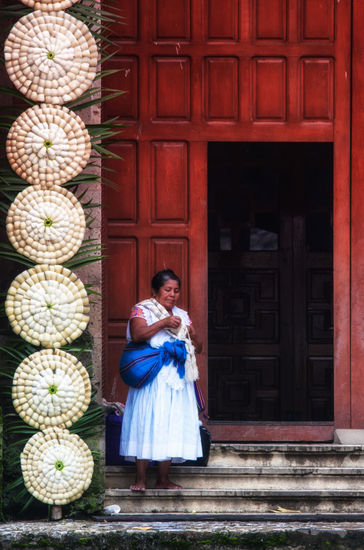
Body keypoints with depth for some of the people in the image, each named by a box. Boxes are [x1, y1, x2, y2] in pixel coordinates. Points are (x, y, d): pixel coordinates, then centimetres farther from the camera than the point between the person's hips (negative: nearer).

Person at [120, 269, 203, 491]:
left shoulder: (182, 315, 19)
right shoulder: (142, 310, 3)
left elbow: (198, 348, 19)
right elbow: (137, 334, -16)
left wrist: (193, 335, -2)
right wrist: (163, 323, -18)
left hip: (178, 379, 5)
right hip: (152, 378, -5)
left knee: (172, 426, 2)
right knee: (147, 422, -11)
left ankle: (164, 479, 7)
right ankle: (141, 478, -9)